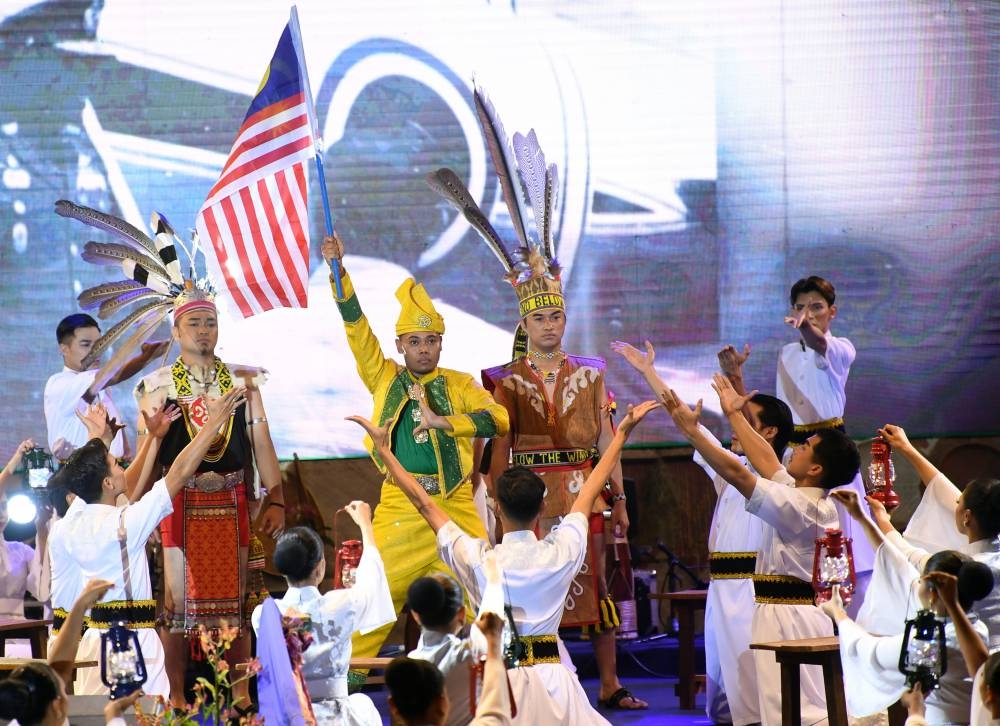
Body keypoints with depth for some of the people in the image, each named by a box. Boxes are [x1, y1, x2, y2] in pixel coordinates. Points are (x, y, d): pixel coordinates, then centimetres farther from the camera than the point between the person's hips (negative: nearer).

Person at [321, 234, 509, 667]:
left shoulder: (459, 384, 10)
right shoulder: (385, 378, 12)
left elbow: (500, 418, -5)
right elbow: (356, 326, 6)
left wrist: (445, 421, -16)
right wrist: (338, 271, -3)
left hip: (455, 505, 0)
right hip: (400, 505, 0)